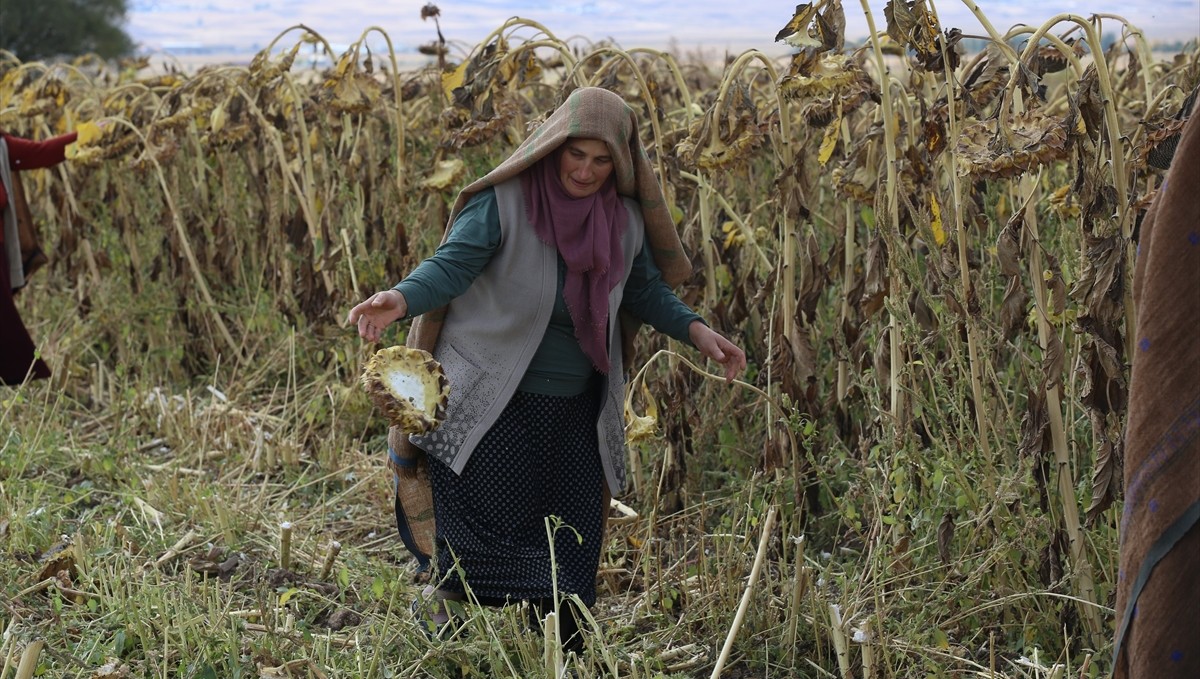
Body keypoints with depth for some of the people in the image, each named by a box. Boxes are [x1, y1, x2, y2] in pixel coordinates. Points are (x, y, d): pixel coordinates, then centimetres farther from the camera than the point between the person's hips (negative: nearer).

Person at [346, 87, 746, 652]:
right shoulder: (503, 201, -16)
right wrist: (401, 299, -43)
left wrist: (695, 330, -1)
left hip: (576, 413, 5)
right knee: (478, 542, -2)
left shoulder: (625, 218, 0)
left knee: (570, 542, 12)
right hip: (491, 408, -5)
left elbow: (645, 290, 14)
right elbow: (452, 265, -24)